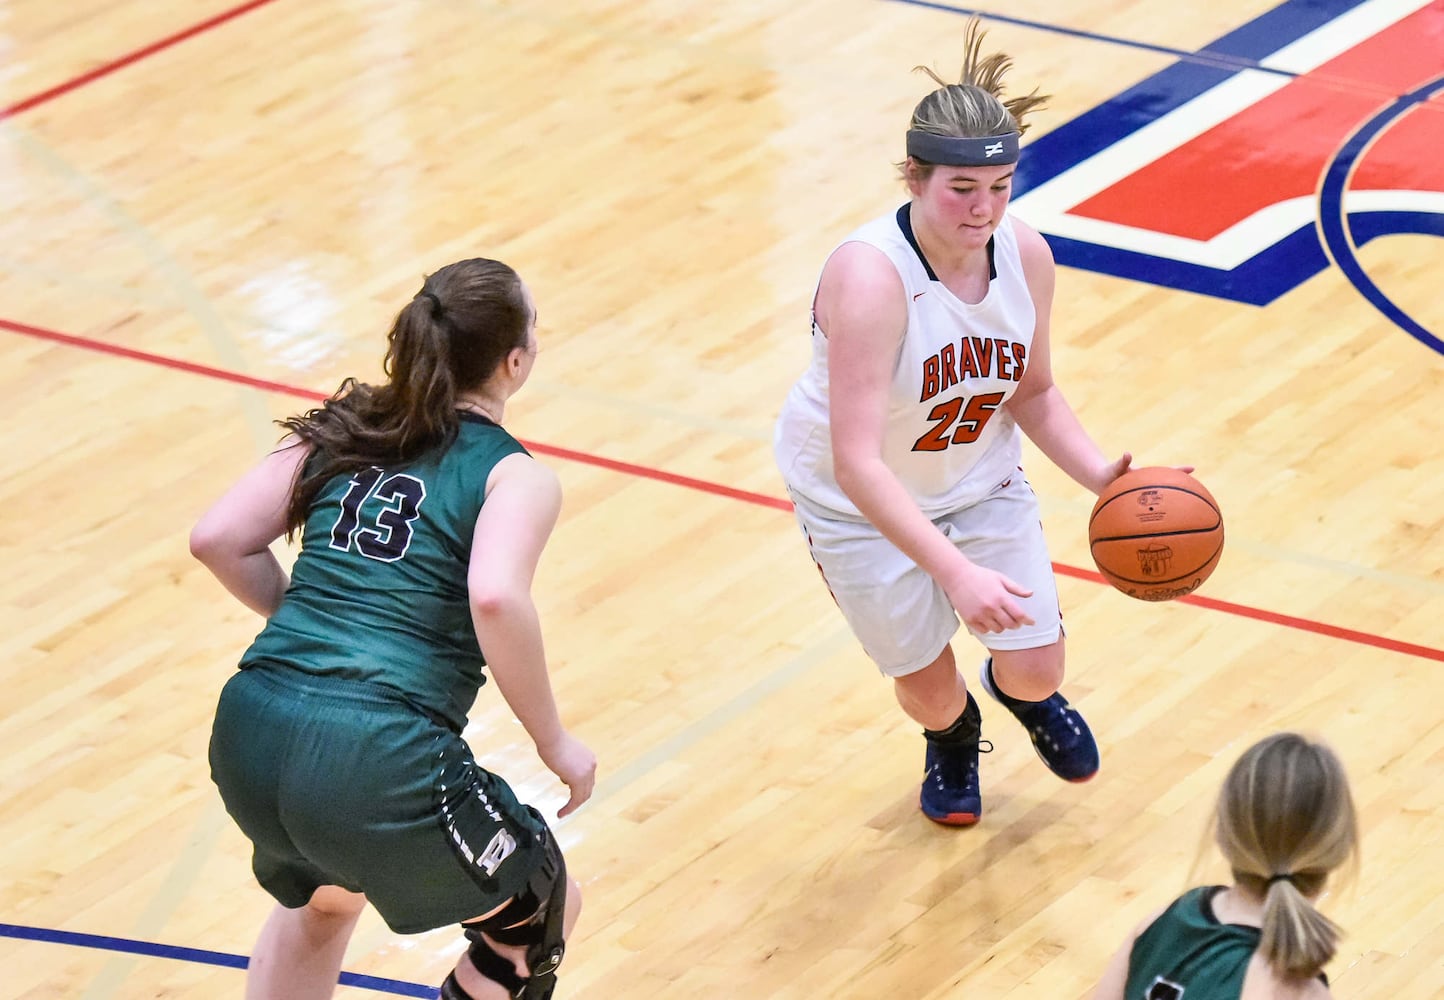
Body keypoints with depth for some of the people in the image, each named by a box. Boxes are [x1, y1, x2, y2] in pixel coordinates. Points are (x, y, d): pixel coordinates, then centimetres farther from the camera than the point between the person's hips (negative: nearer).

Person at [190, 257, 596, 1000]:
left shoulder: (341, 430, 16)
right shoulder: (516, 477, 1)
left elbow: (217, 539, 9)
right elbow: (494, 597, -18)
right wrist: (554, 744, -7)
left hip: (248, 735, 6)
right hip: (378, 763, -6)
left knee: (323, 896, 38)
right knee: (540, 912, 22)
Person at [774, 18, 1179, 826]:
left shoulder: (1025, 255, -18)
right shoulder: (870, 278, -37)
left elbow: (1032, 393, -1)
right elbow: (858, 463, -41)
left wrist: (1103, 475, -18)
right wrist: (956, 572, -48)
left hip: (980, 477, 4)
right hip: (863, 503, -4)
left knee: (1037, 667, 0)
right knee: (929, 687, 4)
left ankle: (1027, 695, 42)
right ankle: (953, 738, 45)